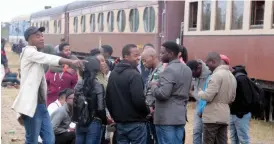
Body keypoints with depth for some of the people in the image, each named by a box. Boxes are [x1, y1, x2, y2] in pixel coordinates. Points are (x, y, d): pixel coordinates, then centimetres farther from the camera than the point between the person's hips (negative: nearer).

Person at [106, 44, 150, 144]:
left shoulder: (113, 74, 11)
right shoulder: (134, 75, -16)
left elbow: (108, 98, 13)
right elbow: (139, 100, -23)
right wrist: (147, 111, -5)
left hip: (119, 123, 8)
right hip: (135, 123, -8)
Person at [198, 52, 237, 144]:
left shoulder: (217, 75, -13)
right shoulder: (231, 76, 15)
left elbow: (208, 96, -17)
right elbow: (232, 98, 21)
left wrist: (200, 92, 1)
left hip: (212, 117, -8)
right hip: (224, 117, 8)